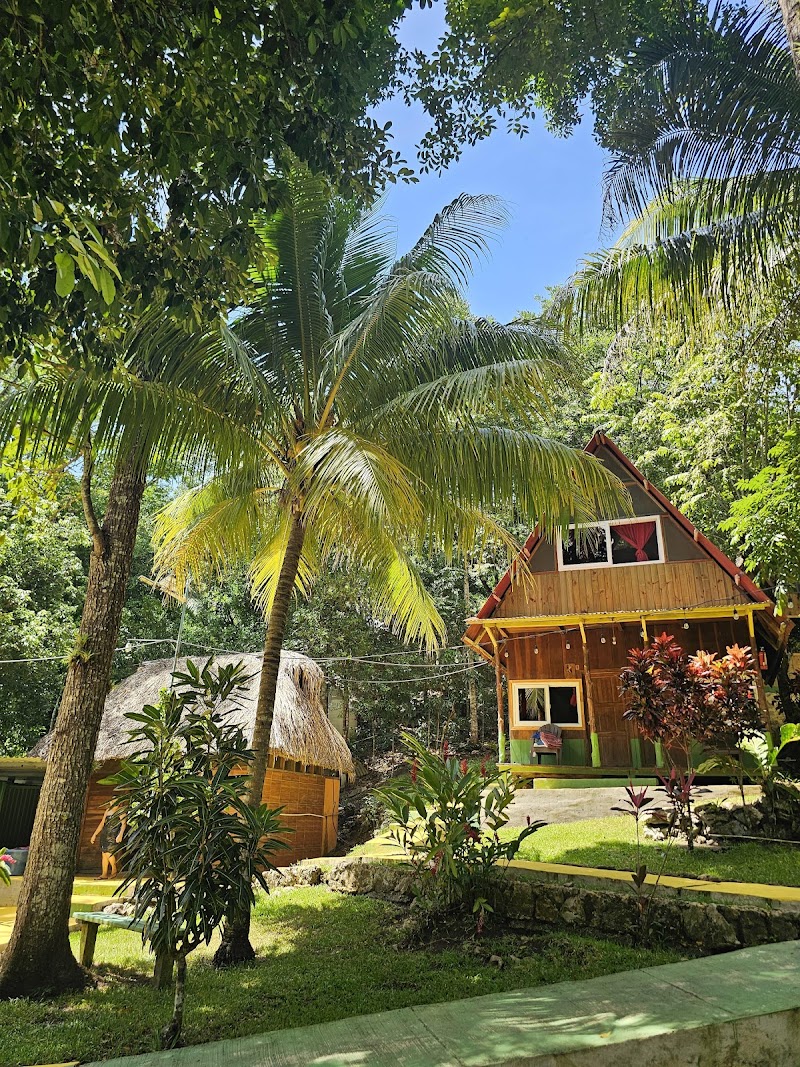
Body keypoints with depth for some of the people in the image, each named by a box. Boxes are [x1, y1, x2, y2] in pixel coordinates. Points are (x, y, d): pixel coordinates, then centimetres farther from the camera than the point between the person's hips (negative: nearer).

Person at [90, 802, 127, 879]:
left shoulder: (121, 811, -5)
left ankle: (114, 870, 5)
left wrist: (120, 835, -30)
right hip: (105, 834, 7)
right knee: (104, 853, 5)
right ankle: (104, 874, 13)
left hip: (114, 836, -7)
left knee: (108, 853, -14)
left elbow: (124, 823, -16)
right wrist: (95, 834, 21)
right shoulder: (108, 810, 17)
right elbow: (102, 823, 24)